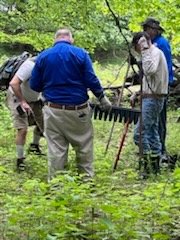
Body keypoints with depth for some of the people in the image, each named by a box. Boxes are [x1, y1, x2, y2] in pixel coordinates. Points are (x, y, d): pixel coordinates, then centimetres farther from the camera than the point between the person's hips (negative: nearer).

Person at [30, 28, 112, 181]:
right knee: (84, 145, 15)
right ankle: (87, 177, 24)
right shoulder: (80, 53, -4)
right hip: (78, 109, -1)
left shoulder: (43, 56, 2)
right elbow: (91, 81, -7)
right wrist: (102, 98, 7)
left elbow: (34, 85, 5)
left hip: (53, 110, 1)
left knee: (56, 149, 6)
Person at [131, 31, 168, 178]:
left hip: (153, 99, -11)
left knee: (140, 133, -11)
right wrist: (138, 93, 19)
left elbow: (150, 70, -34)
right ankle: (155, 166, 19)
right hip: (153, 98, 11)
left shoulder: (155, 52, -14)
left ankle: (148, 165, -8)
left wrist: (145, 51, -27)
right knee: (152, 132, 14)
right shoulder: (153, 53, 16)